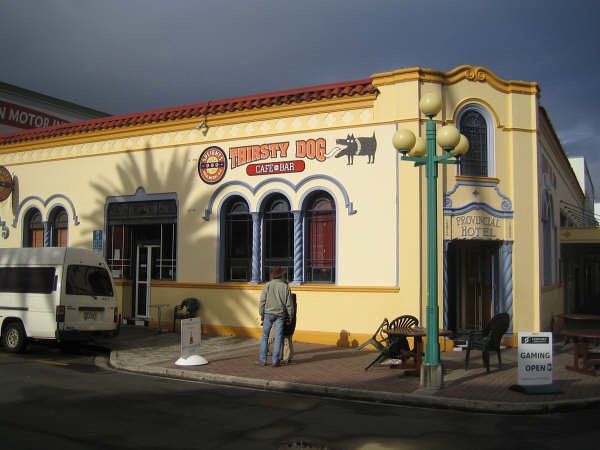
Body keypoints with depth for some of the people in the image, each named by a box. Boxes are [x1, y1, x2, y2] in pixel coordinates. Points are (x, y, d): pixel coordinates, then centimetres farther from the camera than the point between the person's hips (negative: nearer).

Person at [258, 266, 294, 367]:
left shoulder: (268, 285, -2)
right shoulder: (285, 286, 0)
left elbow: (262, 301, -3)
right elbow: (289, 304, 1)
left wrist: (261, 314, 5)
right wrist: (290, 316, 11)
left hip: (268, 313, 0)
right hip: (280, 314, 0)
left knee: (265, 336, 9)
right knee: (278, 337, 5)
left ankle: (263, 359, 10)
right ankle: (275, 360, 5)